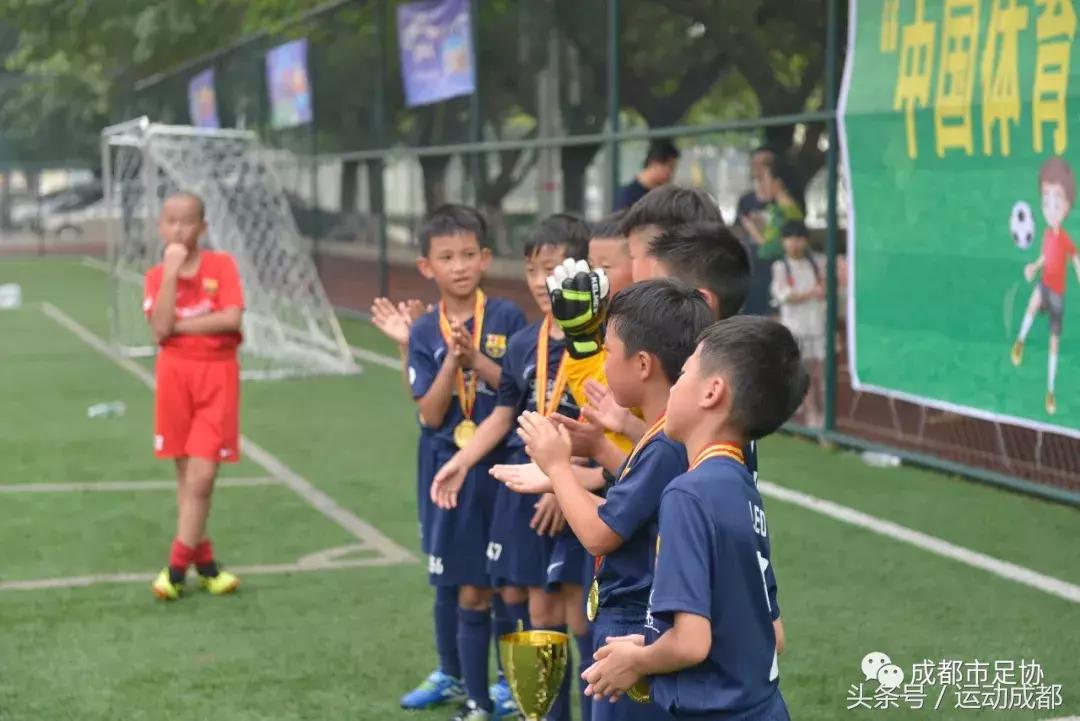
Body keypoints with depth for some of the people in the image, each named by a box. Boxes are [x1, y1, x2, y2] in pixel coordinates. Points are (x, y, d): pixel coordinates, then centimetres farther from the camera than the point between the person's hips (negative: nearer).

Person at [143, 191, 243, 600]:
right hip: (175, 374, 2)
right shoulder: (157, 275, 2)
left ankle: (177, 567, -1)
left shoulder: (222, 265, -3)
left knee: (202, 476, -8)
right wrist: (171, 272, -17)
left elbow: (232, 319, -16)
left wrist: (179, 325, -11)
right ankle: (203, 560, 19)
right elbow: (160, 328, -14)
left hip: (217, 373, -2)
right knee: (186, 474, 8)